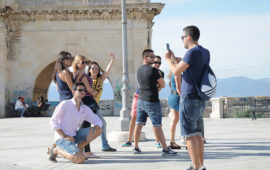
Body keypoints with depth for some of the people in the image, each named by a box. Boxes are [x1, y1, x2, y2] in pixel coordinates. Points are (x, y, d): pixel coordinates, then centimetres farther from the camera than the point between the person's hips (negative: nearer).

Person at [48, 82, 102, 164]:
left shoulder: (85, 109, 6)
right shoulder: (65, 104, -11)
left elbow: (98, 121, 8)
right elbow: (53, 122, -12)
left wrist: (94, 130, -15)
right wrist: (65, 136, -19)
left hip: (73, 136, 7)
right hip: (61, 138, -7)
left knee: (99, 130, -4)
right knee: (80, 159, -28)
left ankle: (77, 149, 3)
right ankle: (57, 150, -3)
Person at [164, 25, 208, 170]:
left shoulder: (193, 52, -15)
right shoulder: (205, 53, 12)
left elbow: (176, 72, -13)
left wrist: (168, 60, 5)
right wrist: (174, 59, 28)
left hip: (189, 99, -9)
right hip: (200, 100, 9)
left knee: (190, 135, -6)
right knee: (197, 135, 13)